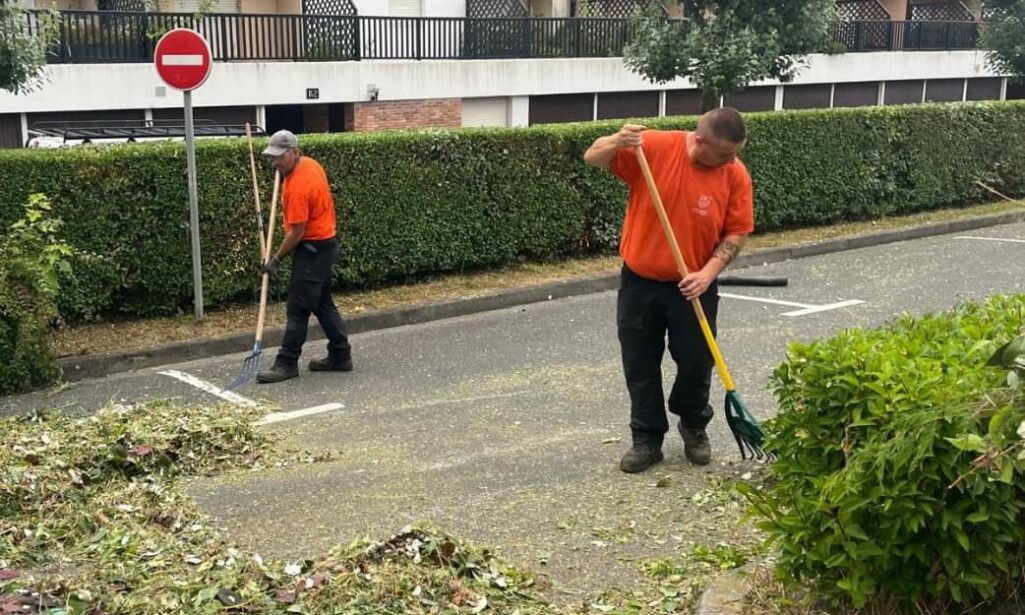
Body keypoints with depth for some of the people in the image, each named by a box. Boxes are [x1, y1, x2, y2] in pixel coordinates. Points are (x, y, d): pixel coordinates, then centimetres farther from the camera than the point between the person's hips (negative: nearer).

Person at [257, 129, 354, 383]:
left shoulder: (297, 188, -25)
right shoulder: (311, 163, 3)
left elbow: (296, 232, -21)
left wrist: (276, 259, -12)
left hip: (313, 249, -10)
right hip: (324, 243, 10)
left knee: (298, 308, -6)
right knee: (323, 304, 15)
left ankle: (287, 363, -1)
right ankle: (340, 356, 20)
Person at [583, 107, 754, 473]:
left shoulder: (736, 174, -10)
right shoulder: (653, 147, -13)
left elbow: (737, 233, -5)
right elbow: (593, 159, -10)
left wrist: (708, 272, -19)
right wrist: (616, 143, -31)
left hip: (693, 287, 0)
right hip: (640, 281, 0)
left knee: (696, 364, 8)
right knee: (639, 365, 7)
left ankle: (694, 427, 34)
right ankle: (647, 439, 21)